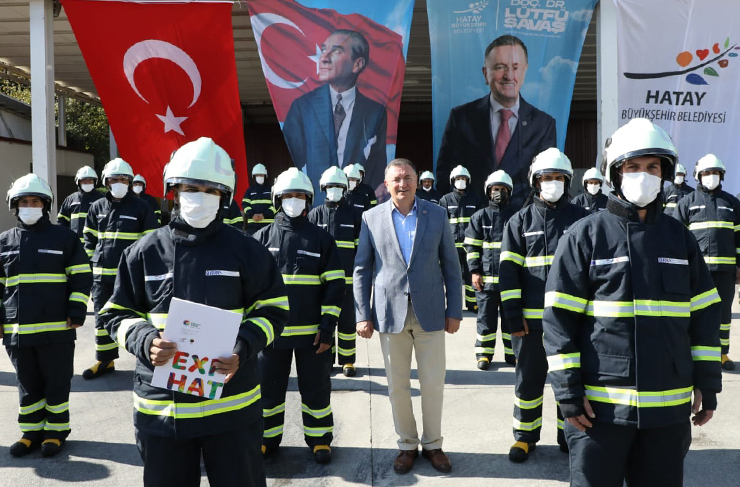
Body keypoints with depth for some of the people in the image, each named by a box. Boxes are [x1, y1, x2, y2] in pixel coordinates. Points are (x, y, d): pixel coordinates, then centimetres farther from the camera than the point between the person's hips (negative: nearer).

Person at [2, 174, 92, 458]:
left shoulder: (64, 237, -2)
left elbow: (82, 279, -2)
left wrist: (76, 313, -8)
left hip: (56, 328, -4)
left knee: (56, 383, 7)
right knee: (28, 385, 15)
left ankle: (56, 431, 22)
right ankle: (32, 431, 29)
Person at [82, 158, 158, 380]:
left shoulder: (141, 208, -3)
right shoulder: (97, 207, 10)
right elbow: (89, 240, 18)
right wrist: (88, 266, 12)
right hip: (102, 274, 4)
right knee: (103, 318, 12)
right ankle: (105, 360, 25)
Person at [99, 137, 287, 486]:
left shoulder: (245, 250, -4)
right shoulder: (145, 252, 1)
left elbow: (273, 311, 0)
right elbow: (117, 314, 6)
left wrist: (243, 349, -18)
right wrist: (145, 342, -15)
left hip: (232, 403, -1)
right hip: (159, 405, 2)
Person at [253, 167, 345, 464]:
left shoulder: (321, 239, 1)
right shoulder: (262, 238, 4)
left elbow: (335, 286, -1)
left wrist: (328, 327, -7)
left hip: (312, 332, -1)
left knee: (316, 388, 10)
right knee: (269, 387, 12)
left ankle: (319, 439, 28)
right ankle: (267, 439, 31)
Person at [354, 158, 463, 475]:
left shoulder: (437, 214, 2)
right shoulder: (372, 217, 2)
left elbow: (451, 266, 5)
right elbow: (362, 269, 3)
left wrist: (454, 311, 2)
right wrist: (362, 315, -2)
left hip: (430, 312, 0)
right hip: (390, 313, 0)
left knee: (433, 385, 7)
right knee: (397, 386, 9)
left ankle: (432, 444, 28)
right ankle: (407, 444, 28)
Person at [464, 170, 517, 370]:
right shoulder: (479, 217, 4)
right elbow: (471, 246, 3)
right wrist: (474, 271, -6)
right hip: (486, 277, -1)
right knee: (486, 317, 5)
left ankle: (512, 353, 21)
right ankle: (484, 354, 16)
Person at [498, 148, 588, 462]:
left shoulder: (580, 219, 6)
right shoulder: (521, 221, 4)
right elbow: (508, 271, 0)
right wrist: (513, 316, -7)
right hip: (531, 318, 0)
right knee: (529, 380, 9)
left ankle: (569, 436, 29)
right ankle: (525, 436, 26)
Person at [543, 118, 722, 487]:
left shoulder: (679, 237, 8)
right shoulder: (584, 236, -5)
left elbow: (704, 316, 11)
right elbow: (560, 319, -8)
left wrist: (707, 385, 9)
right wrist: (568, 391, -11)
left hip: (669, 405, 4)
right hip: (600, 403, -4)